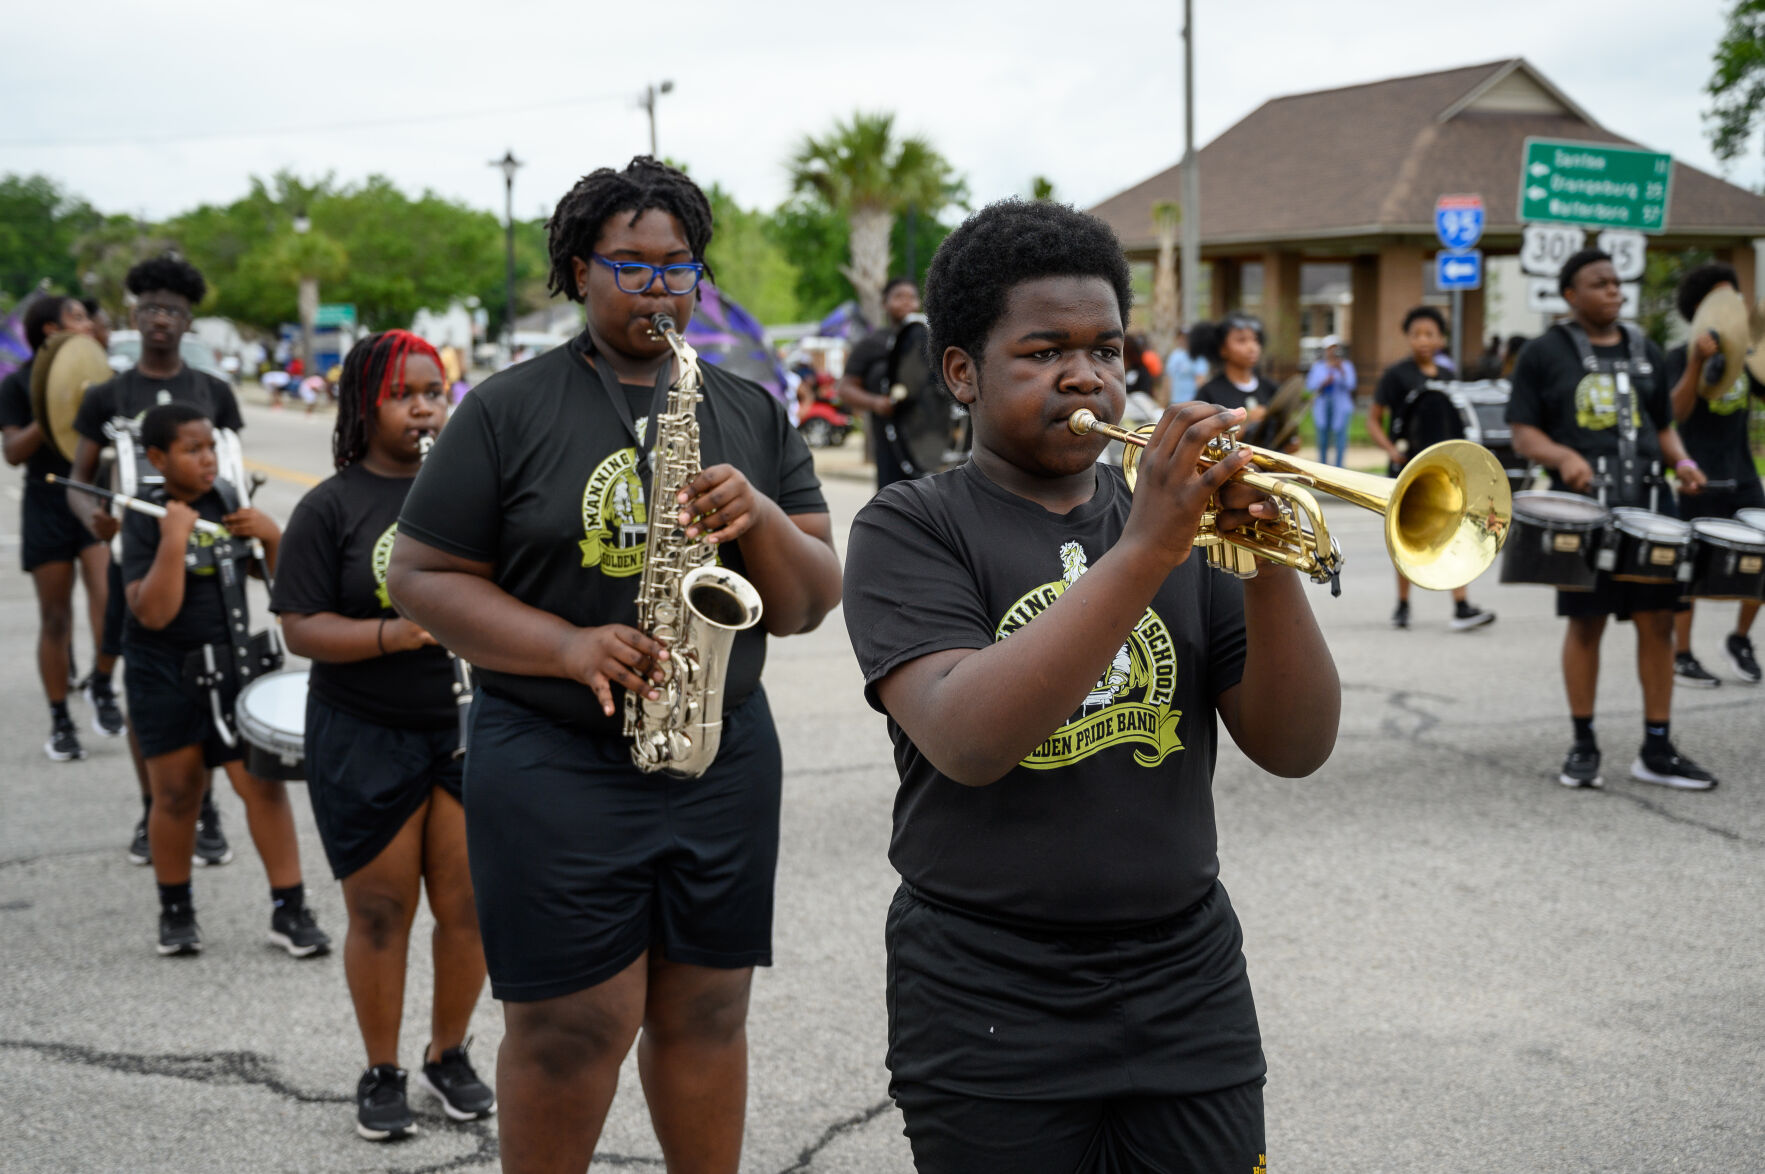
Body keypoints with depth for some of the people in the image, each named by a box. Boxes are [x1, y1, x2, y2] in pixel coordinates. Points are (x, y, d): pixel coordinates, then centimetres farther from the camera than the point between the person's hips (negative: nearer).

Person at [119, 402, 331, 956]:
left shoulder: (228, 502, 5)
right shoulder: (144, 519, -9)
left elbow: (280, 578, 12)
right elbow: (153, 612, -17)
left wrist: (270, 534, -7)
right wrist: (174, 541, -25)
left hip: (232, 665, 3)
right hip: (165, 675, -3)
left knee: (264, 781, -4)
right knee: (177, 794, 6)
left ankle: (290, 910, 5)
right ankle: (176, 911, 25)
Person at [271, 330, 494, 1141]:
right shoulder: (331, 508, -3)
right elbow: (302, 630, -9)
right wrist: (391, 634, -24)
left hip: (471, 728, 2)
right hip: (364, 738, -2)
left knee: (469, 906, 5)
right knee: (380, 913, 6)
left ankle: (448, 1056, 28)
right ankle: (382, 1074, 25)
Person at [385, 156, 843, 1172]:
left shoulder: (753, 414, 8)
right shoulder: (508, 411, -1)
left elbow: (809, 606, 6)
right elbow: (422, 577, -3)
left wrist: (761, 517, -15)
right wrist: (569, 648, -17)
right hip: (556, 764, -3)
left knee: (707, 1012, 11)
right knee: (569, 1030, 1)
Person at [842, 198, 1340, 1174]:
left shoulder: (1189, 510, 6)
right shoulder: (911, 531, -5)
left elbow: (1294, 749, 0)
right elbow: (966, 742, -22)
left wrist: (1271, 567, -16)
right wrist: (1142, 553, -26)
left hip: (1189, 992, 4)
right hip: (990, 1012, -3)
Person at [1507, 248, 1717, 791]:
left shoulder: (1646, 353, 16)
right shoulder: (1543, 353, 3)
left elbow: (1663, 426, 21)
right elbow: (1522, 433, 0)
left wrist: (1682, 462, 1)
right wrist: (1563, 456, -19)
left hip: (1649, 501, 4)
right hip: (1583, 504, -4)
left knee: (1658, 620, 1)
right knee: (1586, 623, 0)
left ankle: (1656, 751, 9)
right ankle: (1583, 747, 13)